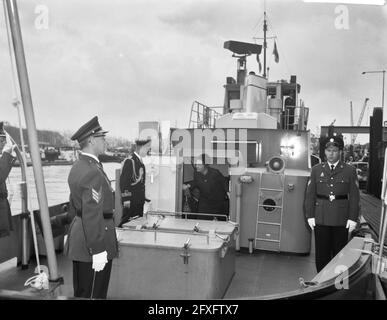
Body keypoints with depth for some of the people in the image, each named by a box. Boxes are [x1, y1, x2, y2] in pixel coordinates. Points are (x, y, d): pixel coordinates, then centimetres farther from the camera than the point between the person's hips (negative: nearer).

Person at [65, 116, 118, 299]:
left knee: (80, 291, 21)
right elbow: (92, 214, -26)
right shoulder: (93, 172, -22)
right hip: (92, 243, -10)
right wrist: (98, 250, -23)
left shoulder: (76, 167, 10)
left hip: (78, 237, 10)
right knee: (94, 294, 2)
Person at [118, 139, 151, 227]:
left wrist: (144, 198, 16)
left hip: (139, 202, 9)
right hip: (130, 202, -9)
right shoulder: (129, 161, -14)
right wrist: (126, 200, -20)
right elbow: (123, 182, -17)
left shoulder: (140, 161, 14)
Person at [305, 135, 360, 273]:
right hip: (320, 219, 1)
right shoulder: (316, 170, 7)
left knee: (339, 252, 6)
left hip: (341, 220, -1)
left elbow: (354, 196, 1)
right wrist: (310, 216, -1)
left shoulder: (350, 171, 3)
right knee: (321, 253, 7)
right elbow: (310, 194, 5)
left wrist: (353, 218, -5)